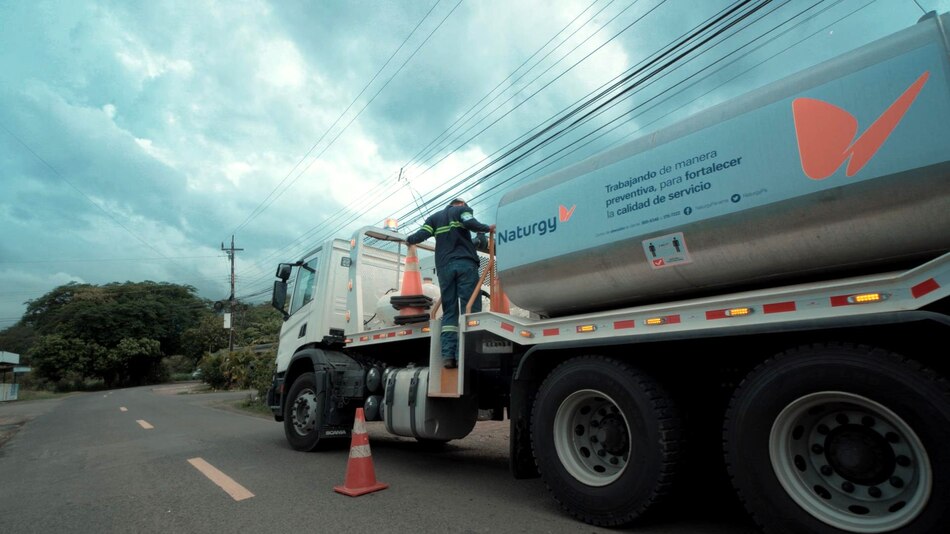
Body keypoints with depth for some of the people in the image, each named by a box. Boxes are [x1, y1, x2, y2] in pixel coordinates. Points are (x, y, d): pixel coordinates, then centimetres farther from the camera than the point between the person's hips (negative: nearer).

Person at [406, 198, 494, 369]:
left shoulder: (434, 217, 25)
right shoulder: (463, 209, 15)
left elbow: (422, 234, 11)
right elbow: (470, 223, -6)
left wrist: (409, 240, 28)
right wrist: (488, 228, 5)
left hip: (444, 266, 4)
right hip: (465, 263, -4)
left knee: (449, 311, 4)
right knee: (470, 307, -7)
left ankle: (447, 355, -7)